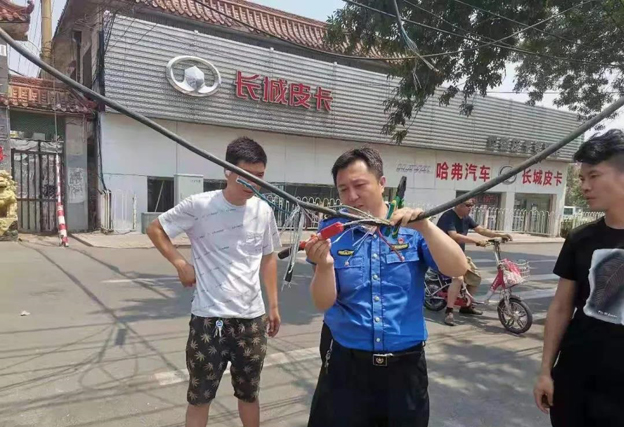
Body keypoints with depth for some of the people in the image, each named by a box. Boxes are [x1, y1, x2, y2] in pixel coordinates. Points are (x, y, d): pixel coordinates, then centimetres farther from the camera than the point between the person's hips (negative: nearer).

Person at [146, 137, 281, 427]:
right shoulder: (199, 205, -12)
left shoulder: (264, 211, -1)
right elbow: (155, 229, 2)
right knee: (200, 396, 13)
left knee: (249, 393, 20)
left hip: (252, 318, 3)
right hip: (208, 318, -3)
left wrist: (273, 305, 12)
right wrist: (181, 264, -8)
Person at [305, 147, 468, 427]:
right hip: (346, 363, 0)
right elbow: (322, 303, -9)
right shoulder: (332, 232, -5)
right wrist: (324, 265, -28)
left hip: (405, 363, 1)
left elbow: (458, 269, -13)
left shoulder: (411, 229, -3)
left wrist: (424, 227, -26)